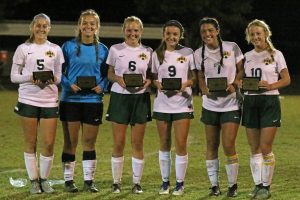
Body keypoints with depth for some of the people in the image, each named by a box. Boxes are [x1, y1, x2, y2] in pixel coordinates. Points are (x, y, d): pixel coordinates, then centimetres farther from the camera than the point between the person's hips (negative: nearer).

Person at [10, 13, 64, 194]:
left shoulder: (56, 49, 9)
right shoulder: (23, 49, 4)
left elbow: (60, 76, 12)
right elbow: (14, 77, 3)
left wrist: (54, 79, -11)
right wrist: (30, 78, -16)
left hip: (50, 100, 1)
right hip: (28, 100, -1)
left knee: (49, 144, -2)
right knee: (30, 143, 3)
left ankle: (44, 179, 13)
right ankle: (34, 181, 13)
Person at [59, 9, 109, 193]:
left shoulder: (102, 50, 8)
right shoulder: (69, 46, 1)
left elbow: (107, 74, 12)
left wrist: (102, 86, -8)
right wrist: (69, 85, -14)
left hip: (93, 100, 2)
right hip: (71, 99, -2)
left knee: (90, 142, 4)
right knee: (70, 141, 1)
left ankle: (89, 180, 10)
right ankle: (69, 180, 8)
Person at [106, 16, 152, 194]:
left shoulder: (148, 51, 6)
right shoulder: (115, 49, 1)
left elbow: (151, 75, 12)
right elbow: (110, 73, 7)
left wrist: (148, 81, -10)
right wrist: (118, 79, -13)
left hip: (141, 98, 1)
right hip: (120, 96, -1)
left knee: (138, 143, 3)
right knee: (119, 143, 0)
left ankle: (137, 182, 11)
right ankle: (116, 182, 10)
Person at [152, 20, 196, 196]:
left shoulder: (188, 53, 0)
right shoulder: (157, 54, 6)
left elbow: (195, 77, 3)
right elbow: (153, 77, 11)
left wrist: (185, 84, -15)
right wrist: (158, 84, -10)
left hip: (182, 104, -2)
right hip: (162, 104, 2)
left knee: (181, 145, -5)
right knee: (165, 144, 8)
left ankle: (180, 183, 5)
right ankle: (165, 181, 18)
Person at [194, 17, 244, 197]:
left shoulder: (232, 47, -6)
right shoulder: (199, 54, 2)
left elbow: (242, 70, 1)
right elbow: (201, 77, 9)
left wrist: (234, 85, -16)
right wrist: (206, 91, -11)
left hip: (231, 104, -3)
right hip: (210, 105, 3)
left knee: (229, 146, -8)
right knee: (212, 146, 6)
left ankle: (233, 185, 8)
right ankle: (214, 185, 17)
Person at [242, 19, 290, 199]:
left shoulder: (276, 54, 0)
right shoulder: (247, 56, 11)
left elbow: (286, 80, 1)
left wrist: (270, 86, -16)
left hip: (270, 101, -4)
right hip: (250, 101, 4)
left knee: (265, 147, -7)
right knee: (254, 148, 5)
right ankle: (258, 184, 13)